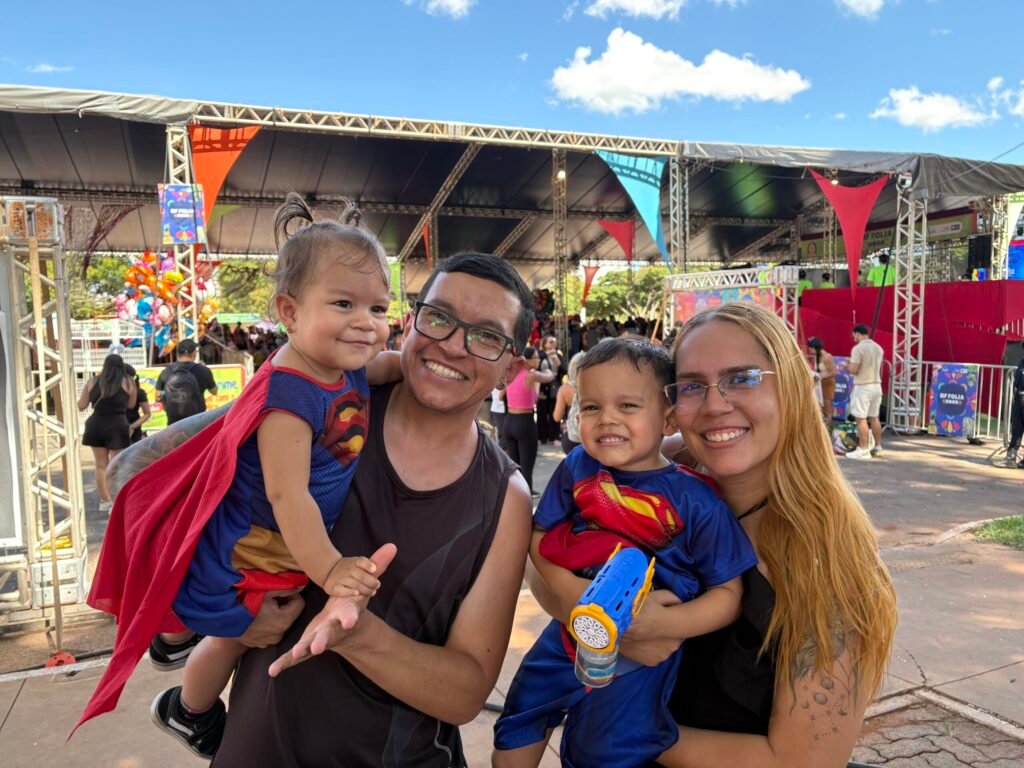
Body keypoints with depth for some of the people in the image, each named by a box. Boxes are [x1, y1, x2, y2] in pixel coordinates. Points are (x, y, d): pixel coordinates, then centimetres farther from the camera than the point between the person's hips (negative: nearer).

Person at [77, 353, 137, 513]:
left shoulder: (92, 382, 4)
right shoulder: (127, 382, -1)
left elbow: (81, 406, 7)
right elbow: (131, 405, 7)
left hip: (96, 426, 3)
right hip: (117, 426, -3)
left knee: (101, 465, 15)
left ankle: (105, 500, 20)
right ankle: (116, 503, -1)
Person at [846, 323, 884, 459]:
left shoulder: (858, 348, -14)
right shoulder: (878, 348, 10)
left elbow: (854, 370, -18)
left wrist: (847, 366, 3)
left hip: (863, 387, -8)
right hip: (876, 386, 8)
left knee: (861, 418, -4)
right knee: (874, 417, 15)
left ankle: (863, 450, -5)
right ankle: (877, 447, 20)